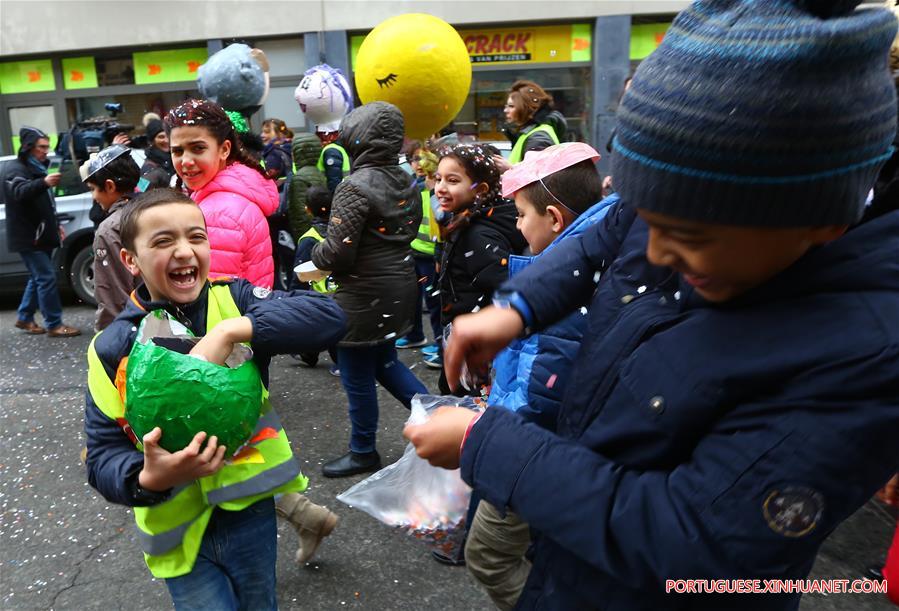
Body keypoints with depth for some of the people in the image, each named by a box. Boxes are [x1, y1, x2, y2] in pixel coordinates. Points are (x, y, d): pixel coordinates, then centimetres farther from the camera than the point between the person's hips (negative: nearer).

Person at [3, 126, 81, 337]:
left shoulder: (38, 168, 20)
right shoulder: (14, 168, -10)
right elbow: (19, 192, -32)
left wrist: (56, 224, 24)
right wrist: (44, 182, -48)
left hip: (41, 235, 9)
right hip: (28, 237, -9)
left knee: (38, 277, 15)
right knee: (47, 277, -13)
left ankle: (24, 318, 27)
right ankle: (54, 325, -11)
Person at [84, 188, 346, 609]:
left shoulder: (234, 300, -8)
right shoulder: (112, 349, -6)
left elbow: (328, 316, -23)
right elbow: (103, 456, -4)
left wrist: (232, 331, -32)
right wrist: (148, 480, -24)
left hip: (252, 509, 1)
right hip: (181, 528, 0)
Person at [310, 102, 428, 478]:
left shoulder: (356, 186, -19)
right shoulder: (407, 184, 5)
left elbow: (337, 253, -22)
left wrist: (314, 254, -1)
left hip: (365, 296, -8)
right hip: (401, 288, 8)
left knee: (357, 376, 8)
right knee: (385, 361, 24)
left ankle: (363, 453, 24)